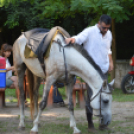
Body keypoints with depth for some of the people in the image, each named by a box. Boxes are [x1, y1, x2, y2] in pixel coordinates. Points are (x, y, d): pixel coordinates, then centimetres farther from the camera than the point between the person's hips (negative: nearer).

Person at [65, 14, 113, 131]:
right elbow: (79, 38, -26)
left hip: (104, 70, 6)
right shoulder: (90, 32, -10)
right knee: (91, 96, -5)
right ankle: (90, 123, 5)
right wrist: (71, 39, -48)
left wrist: (111, 62, 11)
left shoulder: (109, 34, 11)